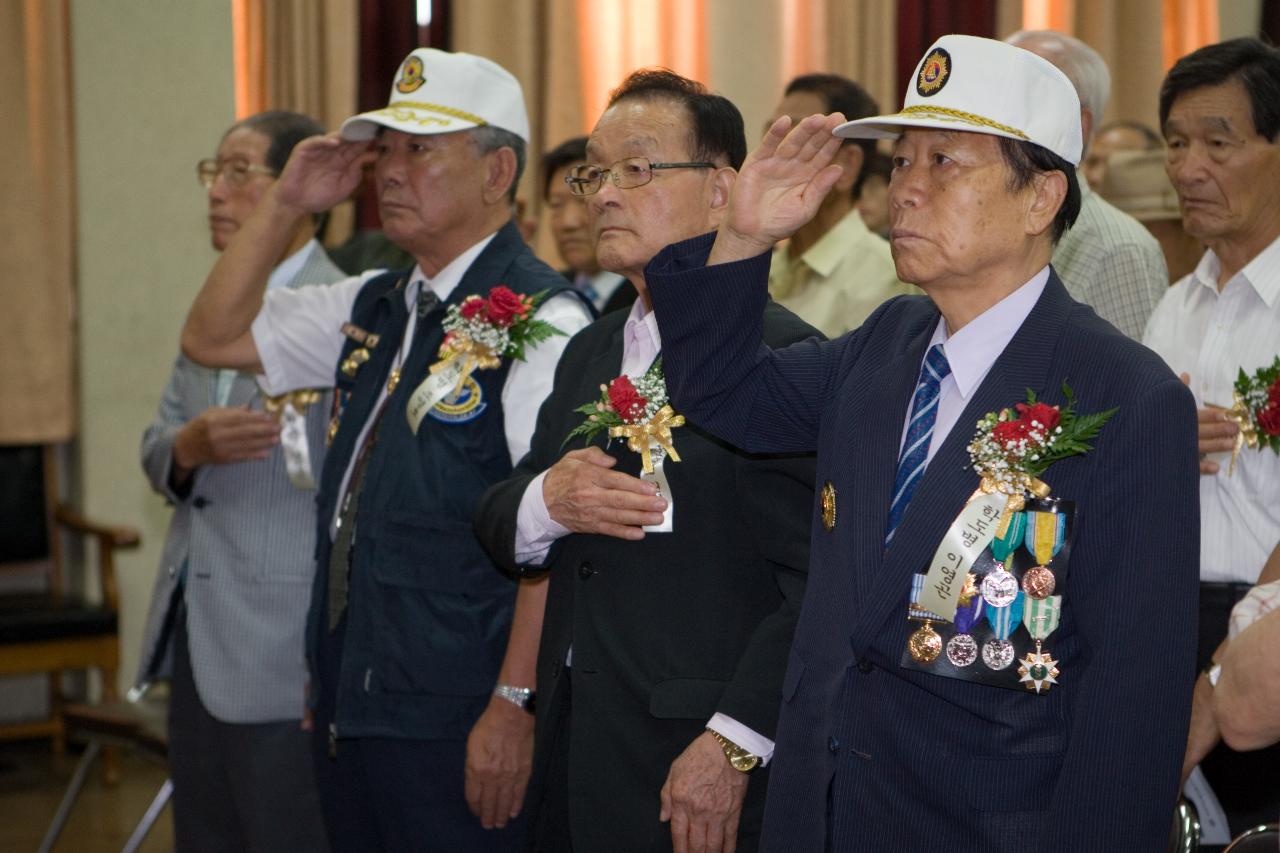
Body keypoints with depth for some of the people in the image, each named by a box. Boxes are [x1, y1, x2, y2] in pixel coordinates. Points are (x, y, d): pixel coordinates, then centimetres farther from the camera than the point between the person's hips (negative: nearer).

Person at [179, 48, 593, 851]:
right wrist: (286, 205, 7)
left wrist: (515, 704, -22)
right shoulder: (375, 308, 12)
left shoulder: (539, 321, -15)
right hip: (350, 708, 8)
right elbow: (214, 338, 18)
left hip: (460, 725, -8)